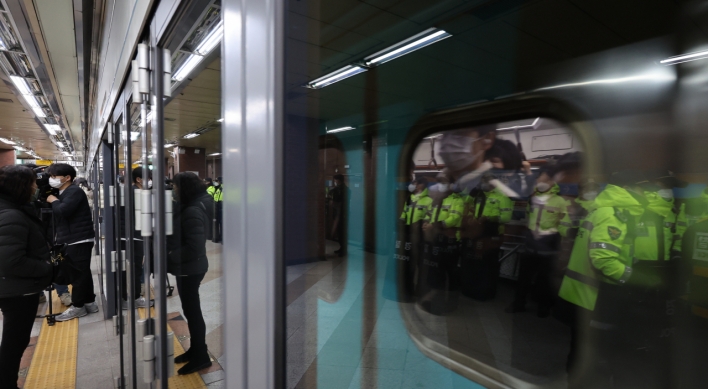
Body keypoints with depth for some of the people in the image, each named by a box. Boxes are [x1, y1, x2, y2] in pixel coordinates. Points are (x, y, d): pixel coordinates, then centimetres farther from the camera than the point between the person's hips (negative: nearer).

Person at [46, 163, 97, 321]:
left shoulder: (74, 191, -11)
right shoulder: (63, 193, 20)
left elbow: (63, 211, -24)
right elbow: (59, 218, 20)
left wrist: (54, 201, -6)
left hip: (79, 240, -10)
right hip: (72, 240, 10)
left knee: (78, 274, -3)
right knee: (82, 273, 13)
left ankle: (78, 306, 5)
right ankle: (89, 302, 20)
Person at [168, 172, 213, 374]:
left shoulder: (192, 212, -23)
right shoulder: (188, 207, 8)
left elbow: (194, 248, -27)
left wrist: (170, 257, -18)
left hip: (190, 269, -10)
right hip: (186, 268, 10)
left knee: (192, 311, 3)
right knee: (190, 309, 19)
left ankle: (201, 356, 19)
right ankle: (195, 349, 35)